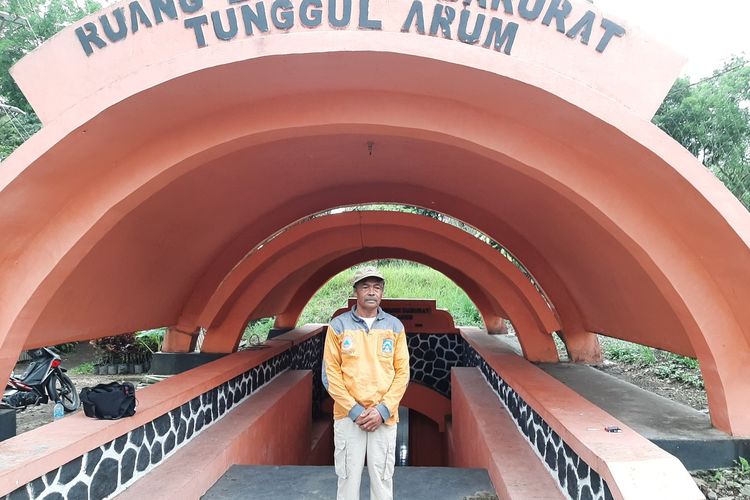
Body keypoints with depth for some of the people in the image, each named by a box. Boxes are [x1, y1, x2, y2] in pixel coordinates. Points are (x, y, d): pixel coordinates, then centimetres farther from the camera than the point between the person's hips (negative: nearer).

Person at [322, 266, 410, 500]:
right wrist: (354, 410, -9)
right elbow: (330, 373, -3)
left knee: (382, 479, 8)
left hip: (384, 417, 1)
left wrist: (382, 410, -8)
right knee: (348, 478, 5)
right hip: (348, 416, -1)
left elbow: (402, 372, 2)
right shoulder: (338, 325, -1)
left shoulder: (395, 326, 3)